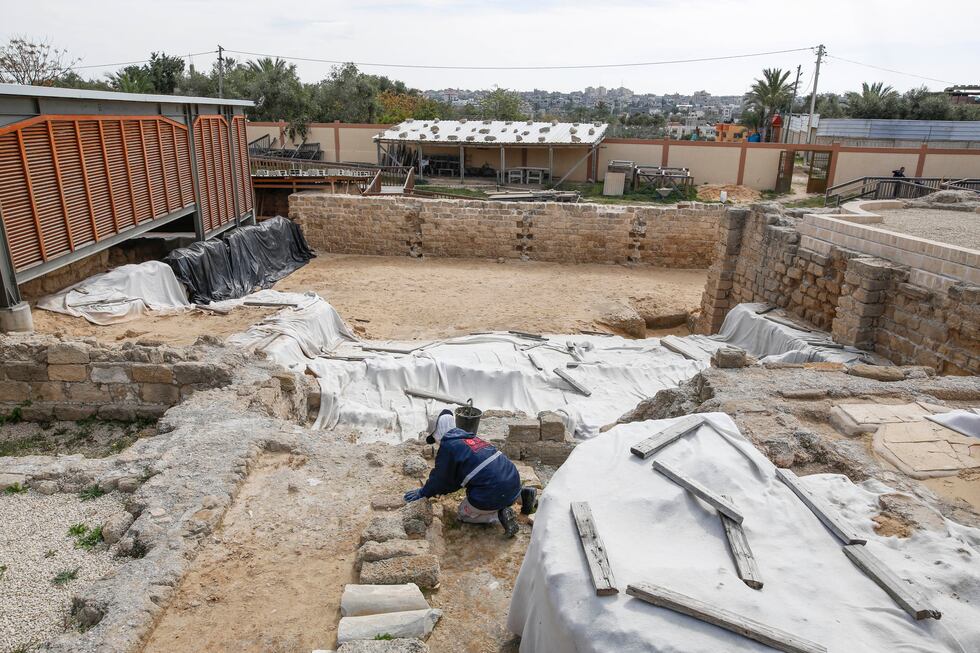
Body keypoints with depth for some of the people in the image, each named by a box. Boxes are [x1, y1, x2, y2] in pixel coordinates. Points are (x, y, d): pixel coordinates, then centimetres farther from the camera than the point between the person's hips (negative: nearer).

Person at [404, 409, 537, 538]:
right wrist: (440, 489, 37)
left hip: (495, 492, -8)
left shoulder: (447, 446, -5)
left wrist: (423, 492, 22)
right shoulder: (470, 438, 20)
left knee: (463, 514, 18)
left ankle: (500, 516, -4)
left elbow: (440, 477, 5)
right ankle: (522, 495, 18)